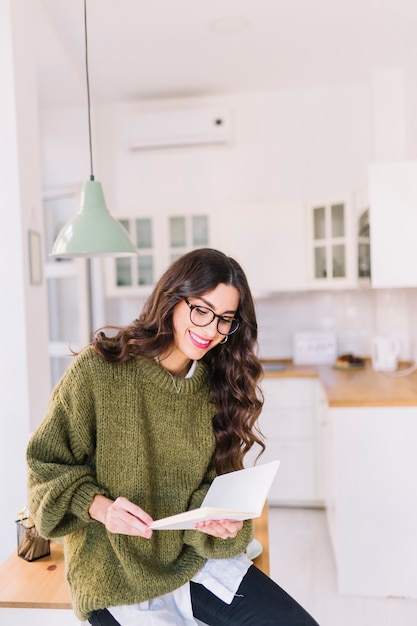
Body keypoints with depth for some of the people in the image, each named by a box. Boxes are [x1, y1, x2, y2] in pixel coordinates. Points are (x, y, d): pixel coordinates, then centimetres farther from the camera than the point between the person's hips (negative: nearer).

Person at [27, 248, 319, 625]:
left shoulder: (217, 385, 0)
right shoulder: (100, 368, -14)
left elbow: (217, 481, 4)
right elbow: (46, 462, -7)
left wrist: (220, 518, -16)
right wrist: (99, 507, -23)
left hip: (197, 558, 4)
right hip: (115, 573, -4)